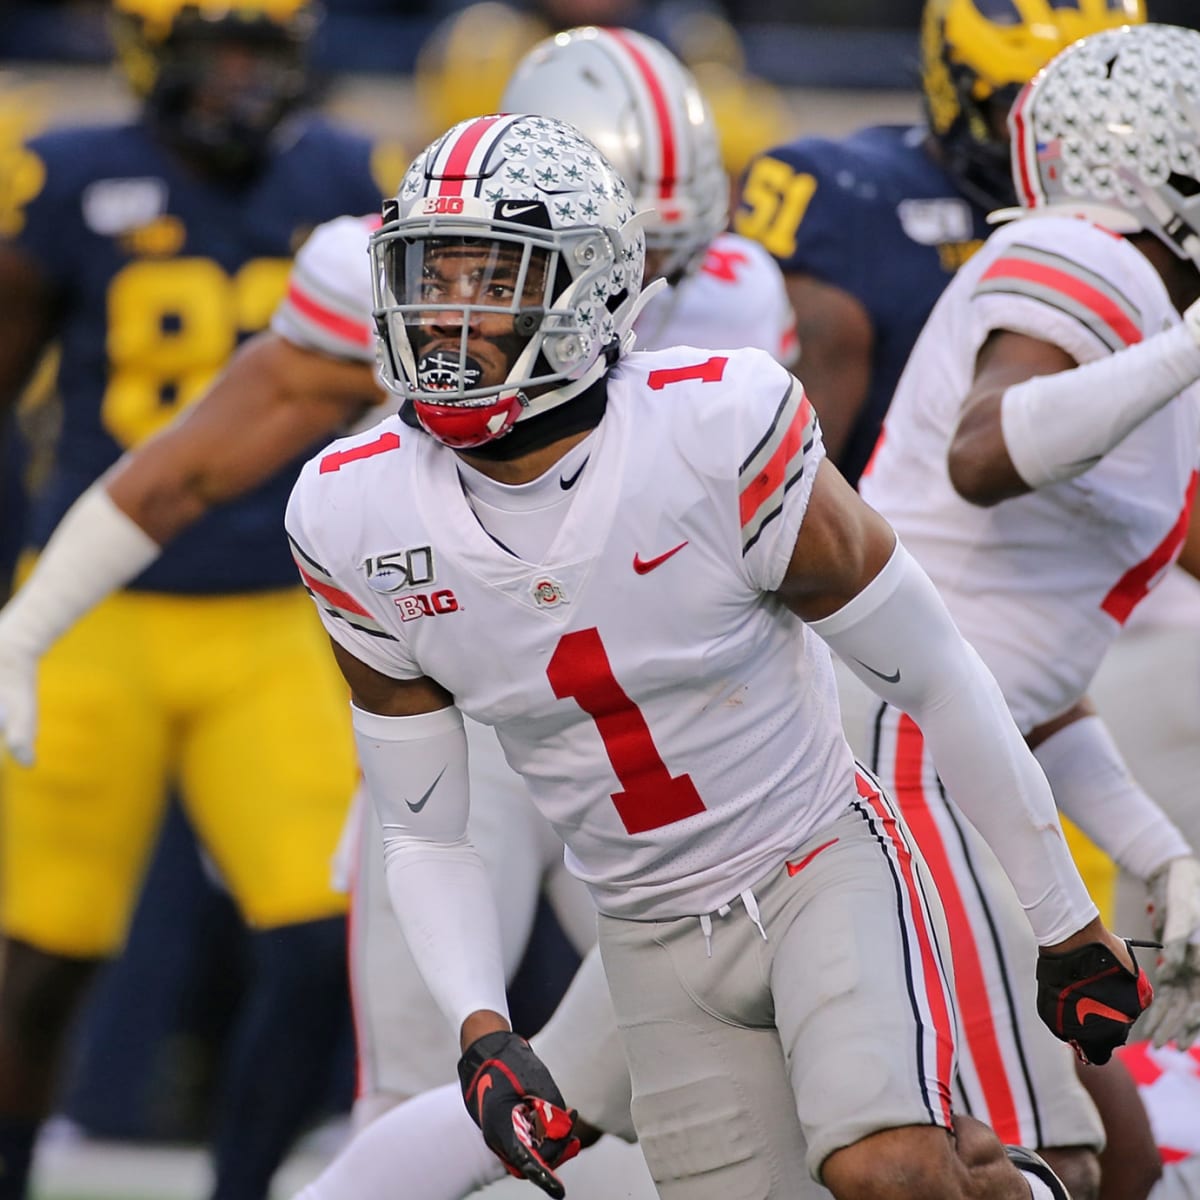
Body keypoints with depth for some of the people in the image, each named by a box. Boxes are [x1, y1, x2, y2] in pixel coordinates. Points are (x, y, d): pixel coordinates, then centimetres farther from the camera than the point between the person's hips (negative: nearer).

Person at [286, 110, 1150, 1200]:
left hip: (822, 863, -4)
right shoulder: (360, 523, -11)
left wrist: (1065, 916, -3)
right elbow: (425, 835, 1)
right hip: (653, 937, 4)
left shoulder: (721, 435, -23)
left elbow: (937, 675, -10)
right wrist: (480, 1029, -16)